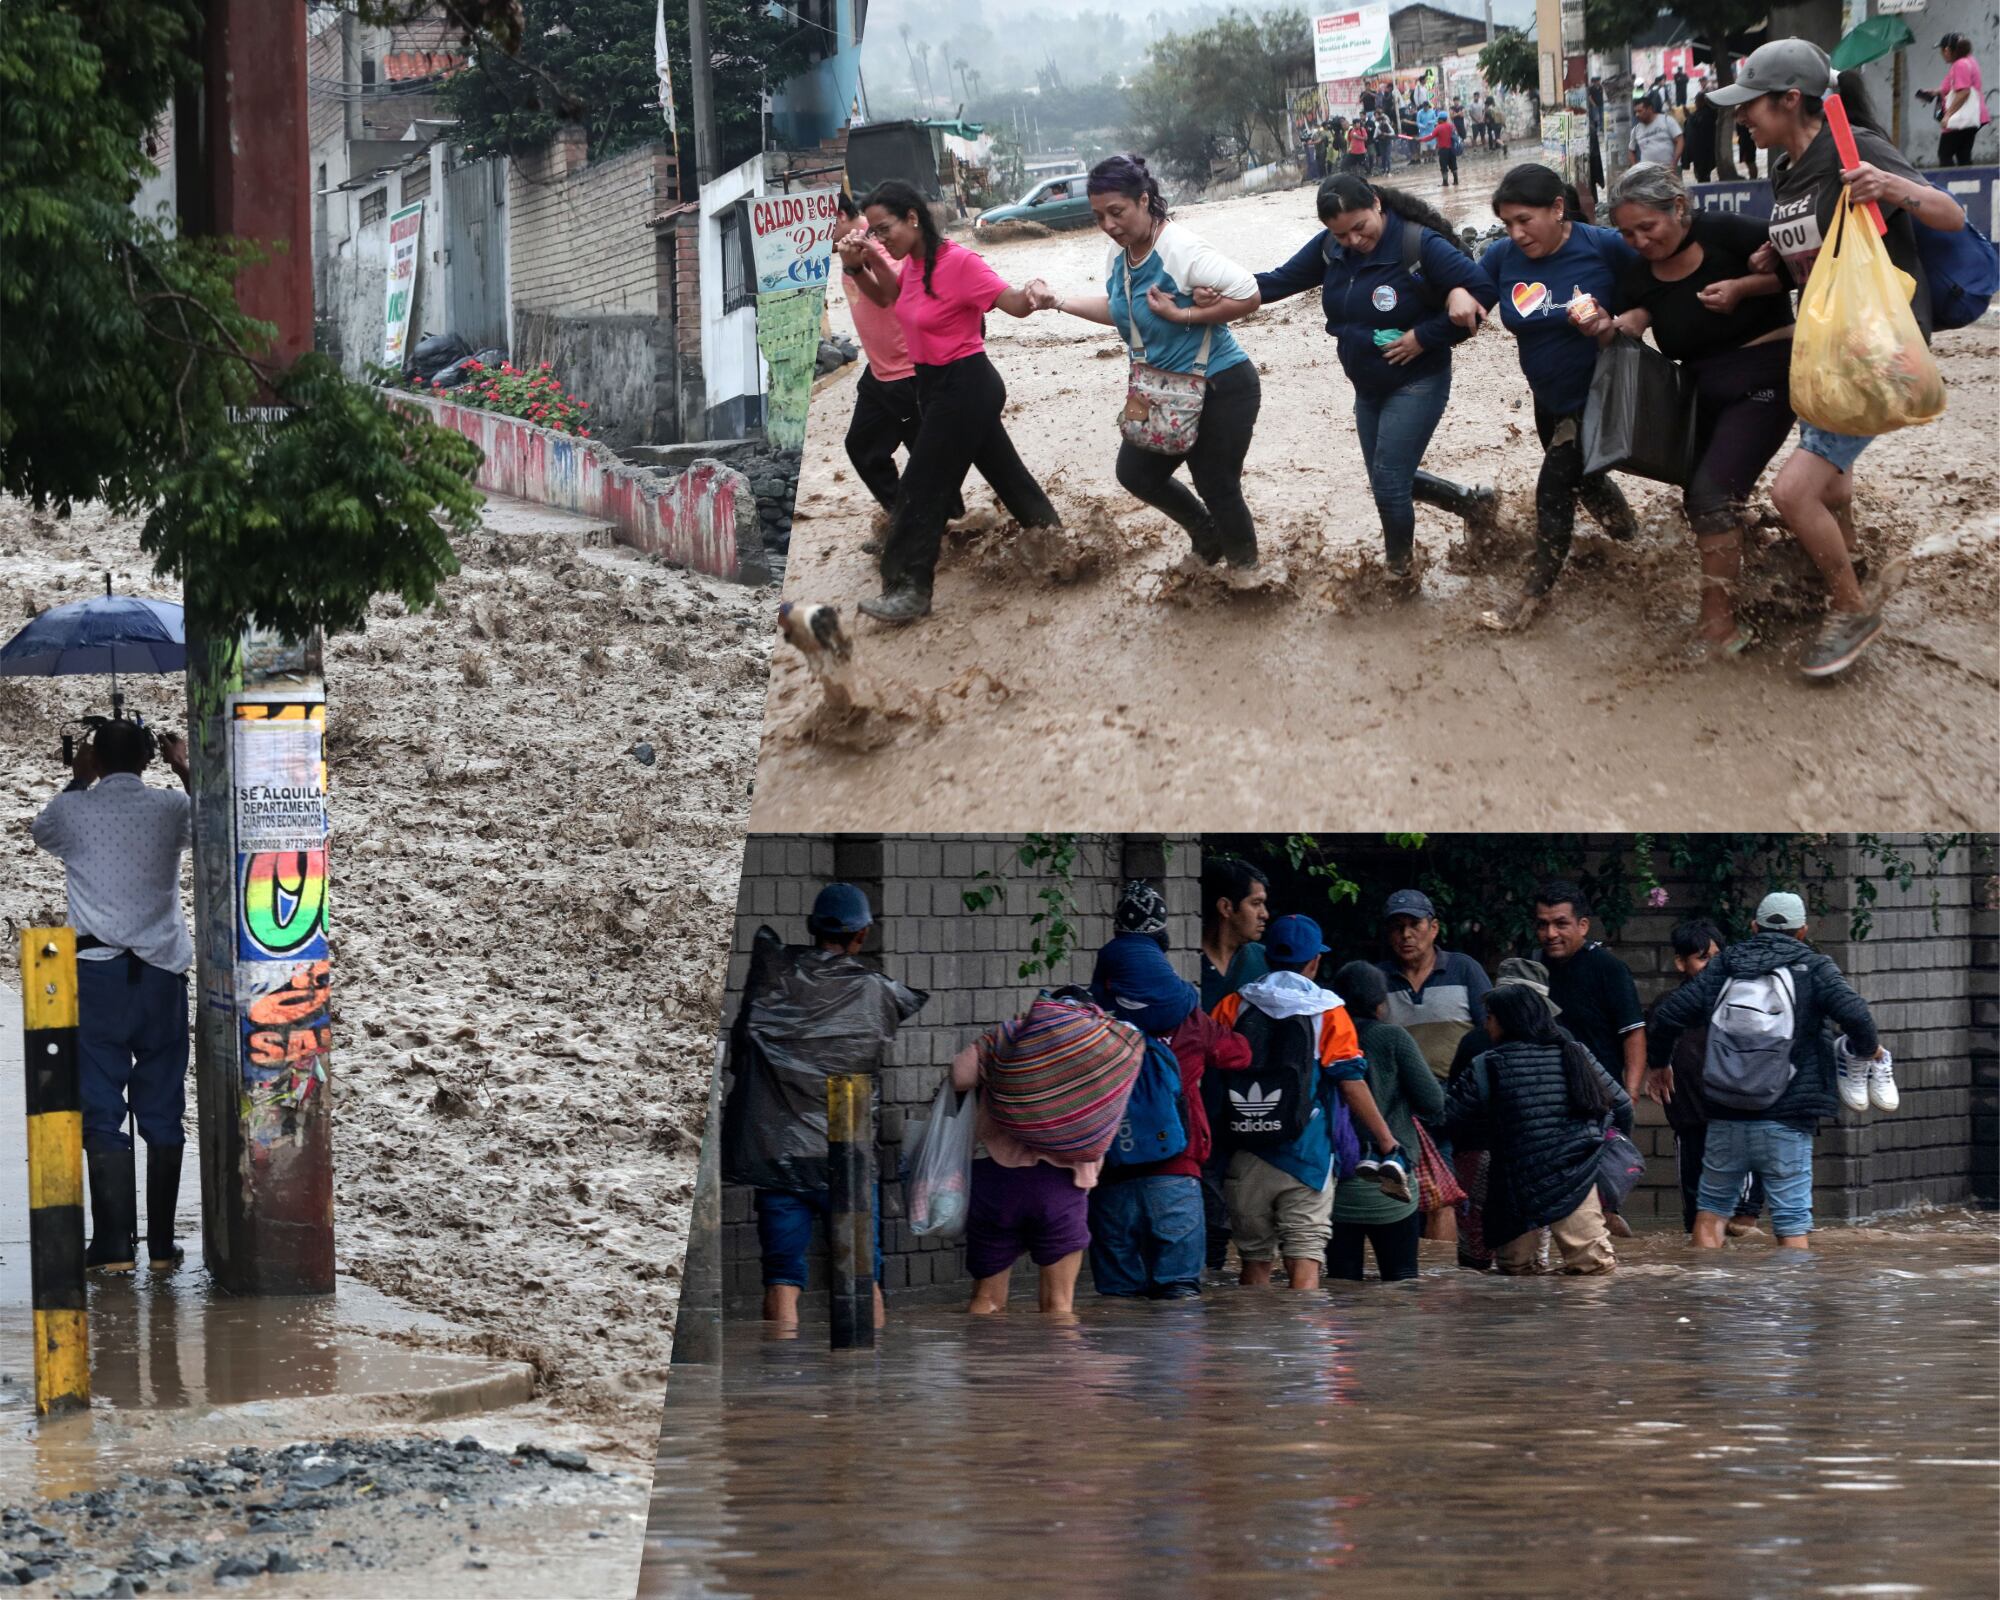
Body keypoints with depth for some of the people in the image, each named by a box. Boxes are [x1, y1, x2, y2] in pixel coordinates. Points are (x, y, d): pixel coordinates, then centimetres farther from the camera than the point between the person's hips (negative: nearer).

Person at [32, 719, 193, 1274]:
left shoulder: (73, 810, -3)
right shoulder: (172, 807, -1)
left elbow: (42, 832, 23)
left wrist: (78, 781, 31)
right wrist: (185, 770, 33)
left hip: (97, 973, -1)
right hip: (162, 973, 1)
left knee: (103, 1114, 1)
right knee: (162, 1114, 7)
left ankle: (114, 1245, -4)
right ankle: (162, 1244, 8)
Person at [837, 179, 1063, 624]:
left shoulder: (958, 263, -25)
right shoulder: (913, 262, 0)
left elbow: (1014, 303, -27)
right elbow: (885, 296, 18)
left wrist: (1031, 296, -51)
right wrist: (857, 268, -2)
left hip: (965, 386, -9)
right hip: (936, 383, 9)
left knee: (923, 486, -7)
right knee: (1001, 469, 23)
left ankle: (909, 589, -3)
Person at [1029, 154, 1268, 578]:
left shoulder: (1181, 249, -26)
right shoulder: (1120, 250, 0)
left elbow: (1247, 296, -27)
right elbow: (1118, 309, 17)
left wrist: (1181, 314, -27)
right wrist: (1057, 301, 6)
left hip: (1221, 388, -9)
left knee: (1217, 486, 1)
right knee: (1136, 473, 15)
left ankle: (1245, 568, 27)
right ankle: (1207, 539, 37)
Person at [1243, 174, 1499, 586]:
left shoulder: (1419, 244, -24)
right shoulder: (1329, 248, -5)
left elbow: (1480, 289, -26)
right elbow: (1281, 281, -1)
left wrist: (1426, 337, -26)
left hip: (1416, 385, -7)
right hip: (1368, 388, 7)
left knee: (1388, 484, -8)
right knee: (1391, 481, 16)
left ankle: (1400, 576, 12)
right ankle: (1473, 504, 37)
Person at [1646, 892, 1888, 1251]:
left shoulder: (1725, 965, 9)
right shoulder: (1813, 967, 1)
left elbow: (1668, 1015, 5)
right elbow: (1855, 1015, -15)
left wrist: (1657, 1063, 22)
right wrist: (1869, 1050, 6)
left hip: (1726, 1118, 3)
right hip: (1786, 1123, -3)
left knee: (1712, 1208, 17)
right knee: (1793, 1221, -1)